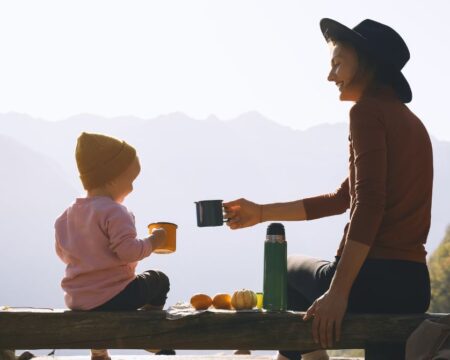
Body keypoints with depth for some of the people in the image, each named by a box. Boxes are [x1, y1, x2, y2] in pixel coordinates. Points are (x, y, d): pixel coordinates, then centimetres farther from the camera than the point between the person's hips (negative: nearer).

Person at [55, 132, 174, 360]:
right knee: (159, 281, 14)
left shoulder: (70, 213, 9)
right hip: (111, 296, -7)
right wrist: (153, 242, -7)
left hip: (75, 298, 8)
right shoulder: (114, 212, -16)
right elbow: (128, 250, -24)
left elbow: (62, 252, 18)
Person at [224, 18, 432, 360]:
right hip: (414, 285, 6)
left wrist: (338, 292, -23)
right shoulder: (410, 122, 20)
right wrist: (262, 212, 27)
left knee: (290, 269, 24)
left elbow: (367, 206, -20)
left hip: (370, 280, -6)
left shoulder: (368, 112, -8)